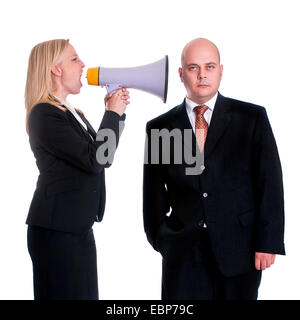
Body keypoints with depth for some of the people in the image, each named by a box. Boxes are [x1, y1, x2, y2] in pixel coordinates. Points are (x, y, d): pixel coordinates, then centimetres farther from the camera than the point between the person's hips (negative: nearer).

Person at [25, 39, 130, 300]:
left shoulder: (73, 114, 15)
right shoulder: (44, 114, -14)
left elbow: (105, 158, 15)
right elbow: (93, 160, -21)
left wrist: (116, 113, 7)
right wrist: (113, 114, -9)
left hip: (78, 227, 9)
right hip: (57, 229, -9)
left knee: (85, 294, 11)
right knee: (64, 293, -3)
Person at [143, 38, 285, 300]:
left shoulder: (252, 118, 2)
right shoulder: (160, 127, 5)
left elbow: (270, 182, -1)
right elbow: (154, 194, 11)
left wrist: (268, 242, -6)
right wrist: (160, 239, 11)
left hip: (239, 248, 0)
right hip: (183, 253, 1)